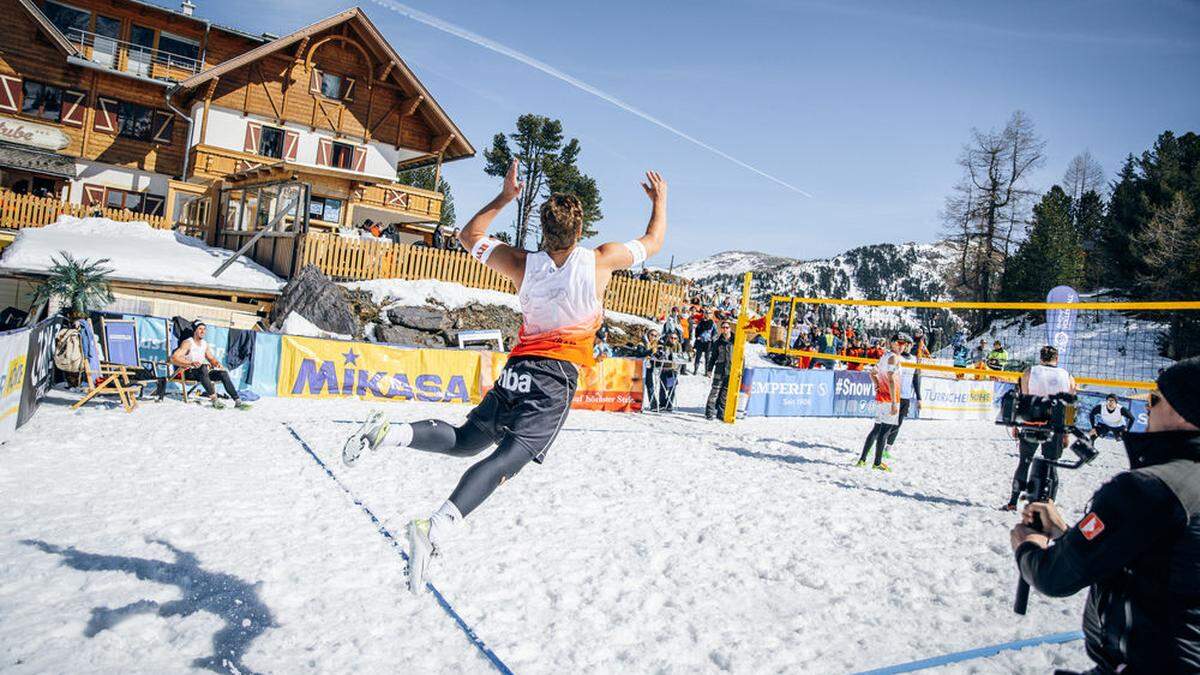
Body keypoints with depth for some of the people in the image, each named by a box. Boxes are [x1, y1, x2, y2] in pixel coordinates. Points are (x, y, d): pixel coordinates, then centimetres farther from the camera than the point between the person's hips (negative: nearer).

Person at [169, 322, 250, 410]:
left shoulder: (205, 344, 13)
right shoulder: (188, 343, -8)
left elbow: (211, 358, 21)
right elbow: (174, 358, -20)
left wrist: (217, 363, -4)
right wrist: (190, 363, -36)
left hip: (202, 372, 6)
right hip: (189, 372, -6)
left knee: (223, 373, -16)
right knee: (203, 367, -38)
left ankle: (237, 401, -23)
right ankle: (214, 399, -43)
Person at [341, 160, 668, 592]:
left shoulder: (523, 265, 1)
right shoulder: (600, 261, -5)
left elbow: (469, 236, 18)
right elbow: (652, 243, 14)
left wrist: (503, 198, 23)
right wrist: (660, 200, 30)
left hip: (518, 367, 4)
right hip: (557, 378, -4)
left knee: (464, 440, 19)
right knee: (508, 458, -15)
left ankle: (385, 434, -3)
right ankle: (436, 528, -33)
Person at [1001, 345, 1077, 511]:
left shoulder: (1030, 372, 0)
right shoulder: (1068, 377, 5)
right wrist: (1066, 434, 10)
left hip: (1032, 424, -1)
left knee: (1024, 463, 9)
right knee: (1051, 466, 9)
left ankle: (1013, 502, 10)